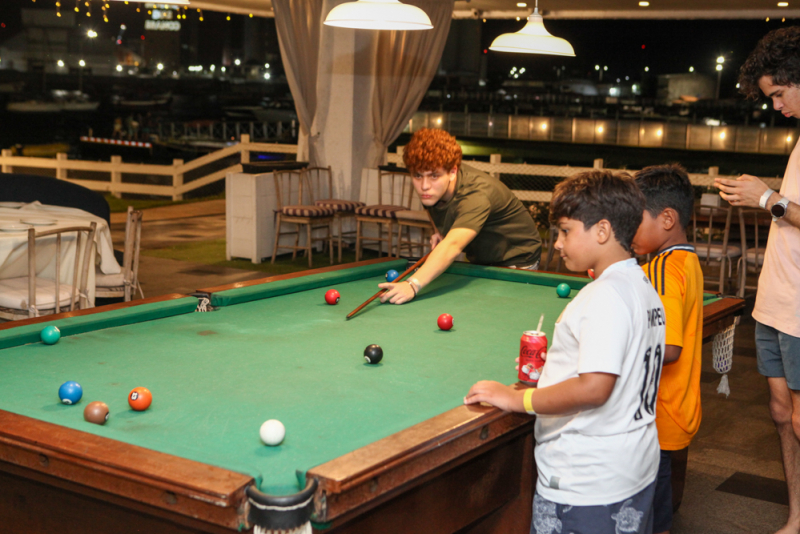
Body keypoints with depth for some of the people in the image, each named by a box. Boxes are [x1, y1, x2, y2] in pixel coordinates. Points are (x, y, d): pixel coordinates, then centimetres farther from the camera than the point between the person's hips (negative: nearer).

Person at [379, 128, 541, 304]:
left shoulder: (477, 195, -41)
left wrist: (413, 284, -73)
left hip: (516, 262, -7)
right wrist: (442, 232, -12)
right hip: (478, 260, 7)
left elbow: (452, 246, -59)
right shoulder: (430, 189, -16)